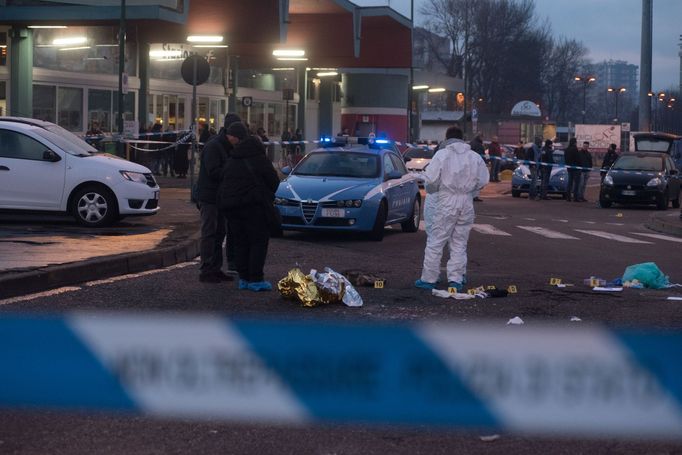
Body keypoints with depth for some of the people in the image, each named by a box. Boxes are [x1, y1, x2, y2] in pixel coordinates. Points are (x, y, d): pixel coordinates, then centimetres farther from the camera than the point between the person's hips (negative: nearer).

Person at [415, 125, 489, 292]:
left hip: (447, 202, -4)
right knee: (459, 243, 11)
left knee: (435, 241, 3)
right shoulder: (475, 157, 6)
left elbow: (430, 179, -10)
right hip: (467, 203, 4)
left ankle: (428, 279, 4)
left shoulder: (442, 154, -5)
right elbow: (483, 181, 6)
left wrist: (432, 190, 11)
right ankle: (456, 280, 9)